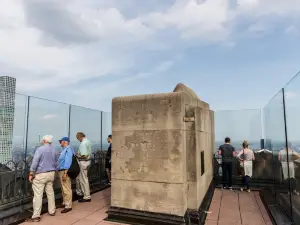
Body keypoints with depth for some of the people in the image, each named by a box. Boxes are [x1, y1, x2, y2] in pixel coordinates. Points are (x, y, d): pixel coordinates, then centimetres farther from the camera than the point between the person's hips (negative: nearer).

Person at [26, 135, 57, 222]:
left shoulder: (40, 149, -14)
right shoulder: (53, 149, 8)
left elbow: (35, 162, -17)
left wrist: (31, 174, -11)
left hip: (41, 175, -7)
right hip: (51, 173, 7)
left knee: (38, 195, -2)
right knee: (50, 192, 16)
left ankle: (36, 216, 2)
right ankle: (52, 211, 25)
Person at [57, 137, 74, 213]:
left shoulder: (68, 149, -16)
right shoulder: (64, 149, 16)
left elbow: (68, 161, -22)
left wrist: (65, 173, -25)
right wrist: (62, 172, 18)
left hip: (65, 171, -11)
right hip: (61, 171, 11)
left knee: (67, 189, -6)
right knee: (63, 189, 19)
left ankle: (68, 206, 1)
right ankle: (65, 202, 31)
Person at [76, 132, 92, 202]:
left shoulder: (83, 144, -21)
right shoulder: (88, 141, 9)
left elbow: (84, 155, -27)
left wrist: (78, 155, -8)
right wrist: (79, 154, 11)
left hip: (83, 162, -10)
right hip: (88, 160, 10)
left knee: (83, 179, 1)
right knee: (78, 178, 22)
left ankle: (87, 197, 10)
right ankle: (79, 193, 34)